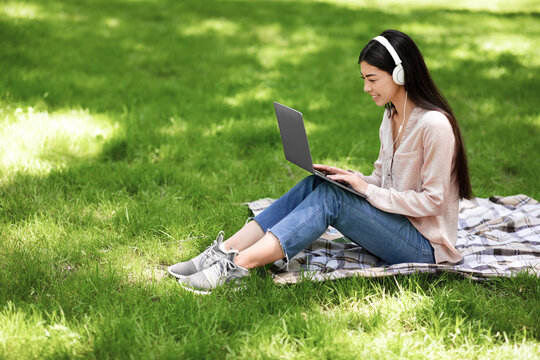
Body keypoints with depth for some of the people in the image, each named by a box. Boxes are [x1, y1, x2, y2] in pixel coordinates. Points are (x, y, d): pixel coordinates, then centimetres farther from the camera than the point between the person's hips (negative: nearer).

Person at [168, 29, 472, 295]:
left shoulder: (434, 124, -18)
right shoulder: (391, 118, 10)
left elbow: (433, 201, -19)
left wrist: (368, 189, -19)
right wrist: (351, 178, -3)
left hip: (425, 247, -8)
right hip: (395, 224, 8)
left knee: (330, 197, -26)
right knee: (313, 185, -12)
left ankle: (238, 265, -30)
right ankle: (225, 251, -19)